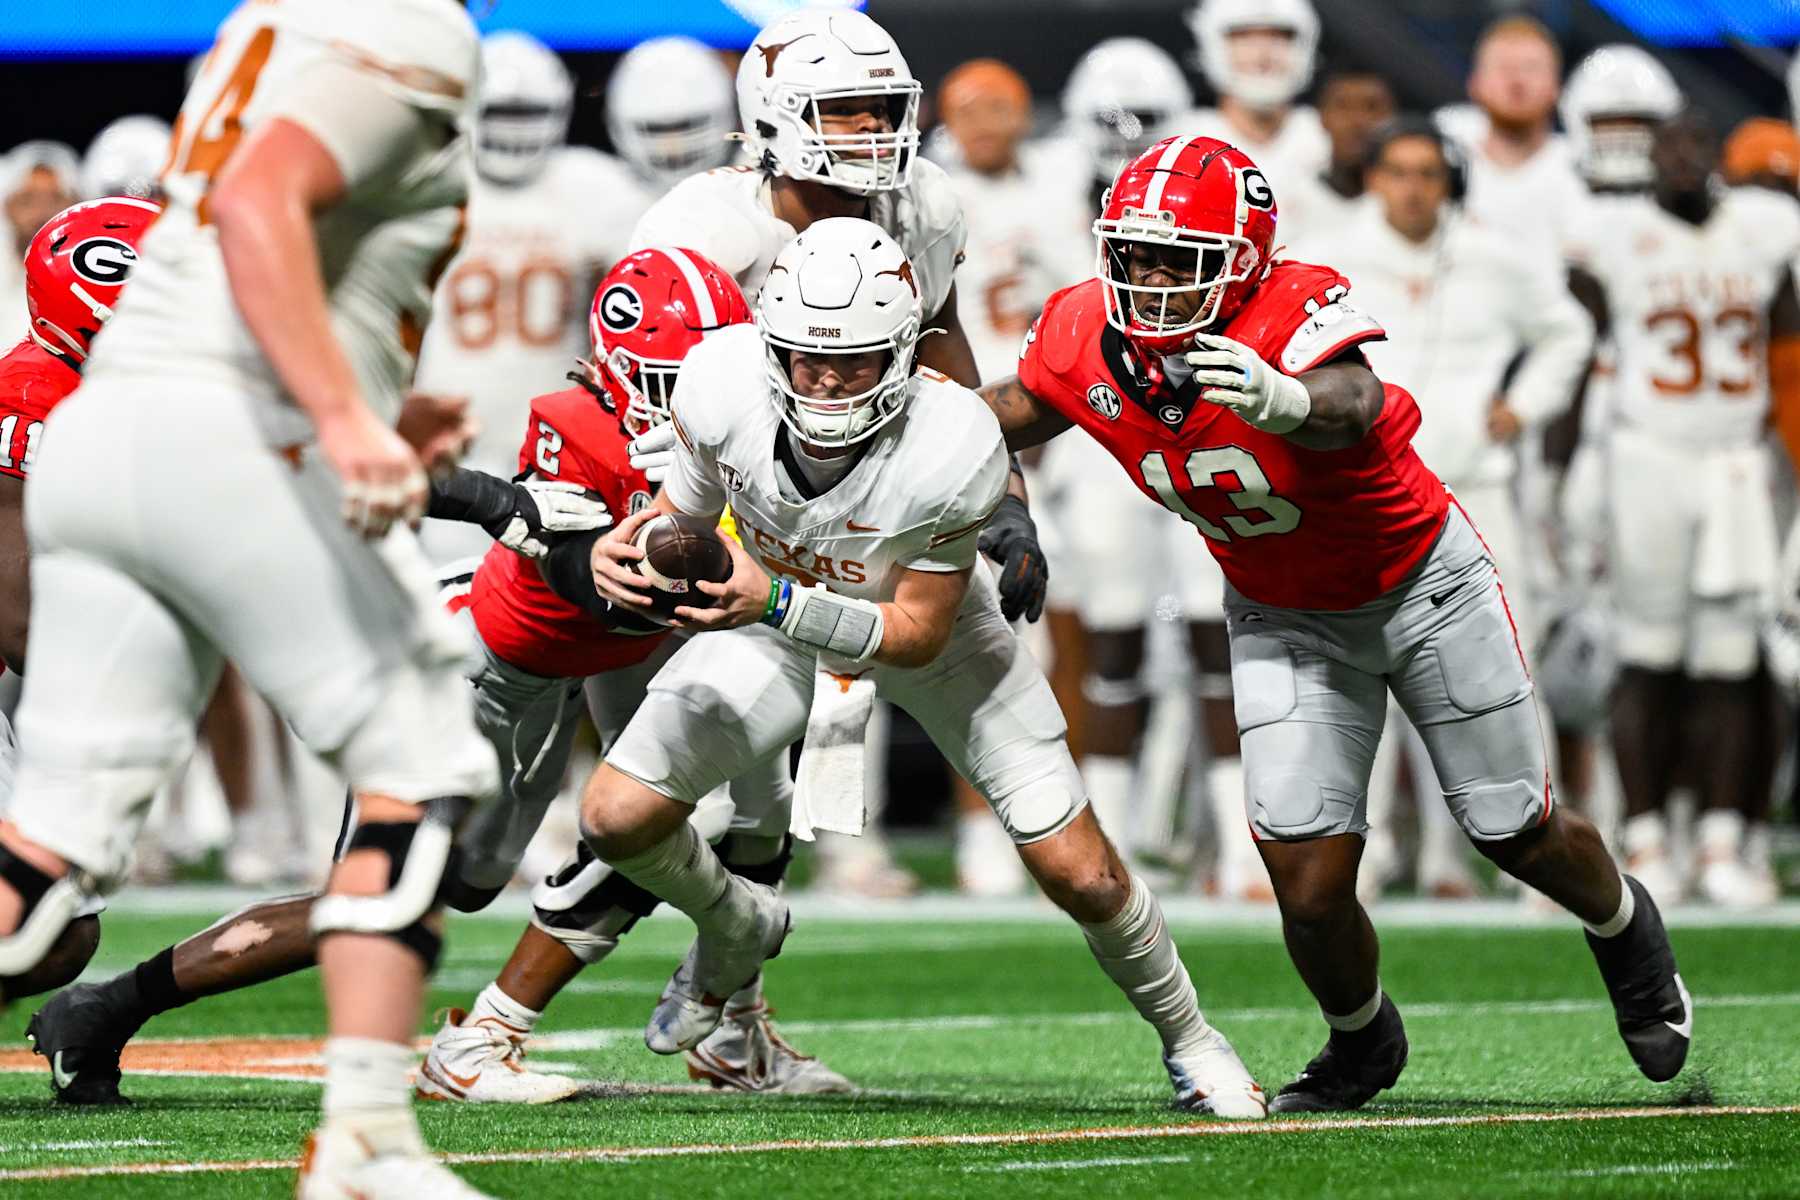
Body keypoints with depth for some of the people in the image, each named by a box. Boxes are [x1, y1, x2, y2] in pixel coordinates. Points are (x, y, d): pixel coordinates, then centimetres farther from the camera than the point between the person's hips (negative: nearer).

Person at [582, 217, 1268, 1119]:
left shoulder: (953, 450, -38)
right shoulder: (722, 388, -30)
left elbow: (919, 634, -30)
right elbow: (683, 509, -9)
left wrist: (775, 604, -44)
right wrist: (624, 550, -32)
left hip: (919, 627, -2)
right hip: (773, 616, 2)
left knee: (1080, 874, -4)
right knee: (618, 819, -11)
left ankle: (1187, 1038, 26)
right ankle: (736, 930, 24)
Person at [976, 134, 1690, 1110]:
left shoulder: (1298, 310, -35)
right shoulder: (1087, 343, -19)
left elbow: (1353, 406, -58)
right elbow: (1012, 410, 5)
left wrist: (1287, 402, -79)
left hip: (1426, 588, -3)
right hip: (1284, 621, 3)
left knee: (1520, 836, 9)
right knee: (1310, 889, -9)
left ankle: (1626, 931, 45)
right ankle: (1361, 1045, 24)